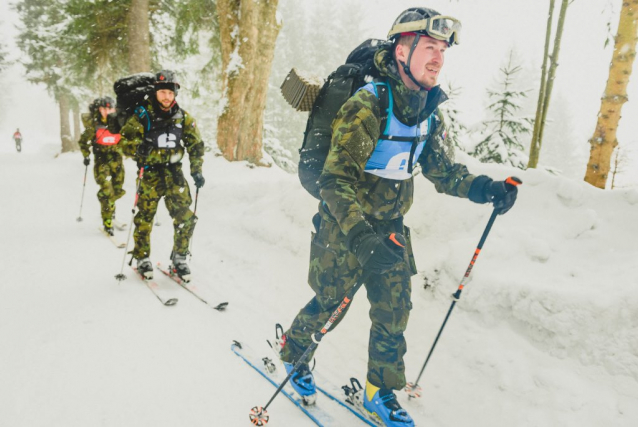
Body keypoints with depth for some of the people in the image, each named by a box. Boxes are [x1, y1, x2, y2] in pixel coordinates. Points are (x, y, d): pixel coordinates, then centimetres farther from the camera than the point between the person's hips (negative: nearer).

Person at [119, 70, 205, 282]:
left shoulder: (183, 117, 4)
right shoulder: (142, 115, -4)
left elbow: (196, 145, 10)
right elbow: (126, 141, -3)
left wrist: (196, 171, 2)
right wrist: (139, 148, -23)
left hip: (174, 173, 2)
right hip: (150, 174, -2)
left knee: (186, 218, -5)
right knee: (145, 219, 5)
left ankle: (179, 259, 14)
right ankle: (142, 259, 26)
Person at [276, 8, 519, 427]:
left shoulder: (429, 114, 0)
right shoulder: (366, 107, -23)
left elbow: (444, 171, 7)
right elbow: (335, 180, -28)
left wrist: (485, 188, -11)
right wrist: (361, 236, -40)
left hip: (391, 231, 6)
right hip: (346, 229, -6)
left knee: (394, 314, 9)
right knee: (326, 302, 10)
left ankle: (380, 393, 31)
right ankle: (292, 350, 42)